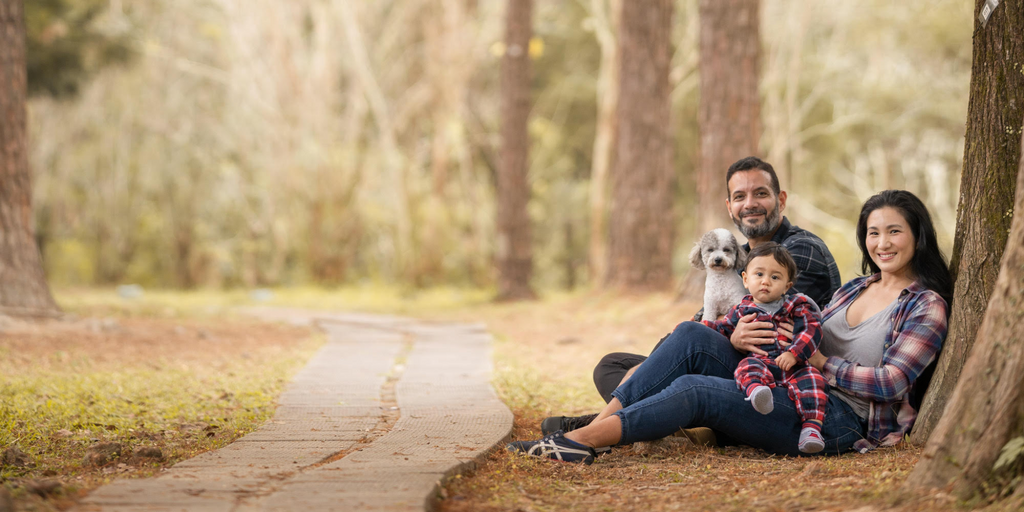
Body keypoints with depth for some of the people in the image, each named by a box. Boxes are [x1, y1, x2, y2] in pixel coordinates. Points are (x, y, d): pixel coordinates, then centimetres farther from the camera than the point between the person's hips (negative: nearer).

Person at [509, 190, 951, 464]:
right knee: (694, 337, -15)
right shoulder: (856, 288, 24)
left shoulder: (926, 306, 1)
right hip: (788, 394, 7)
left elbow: (892, 382, -10)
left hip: (840, 420, -7)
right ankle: (597, 425, -23)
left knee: (694, 389, -26)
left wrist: (822, 363, -11)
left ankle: (578, 443, -30)